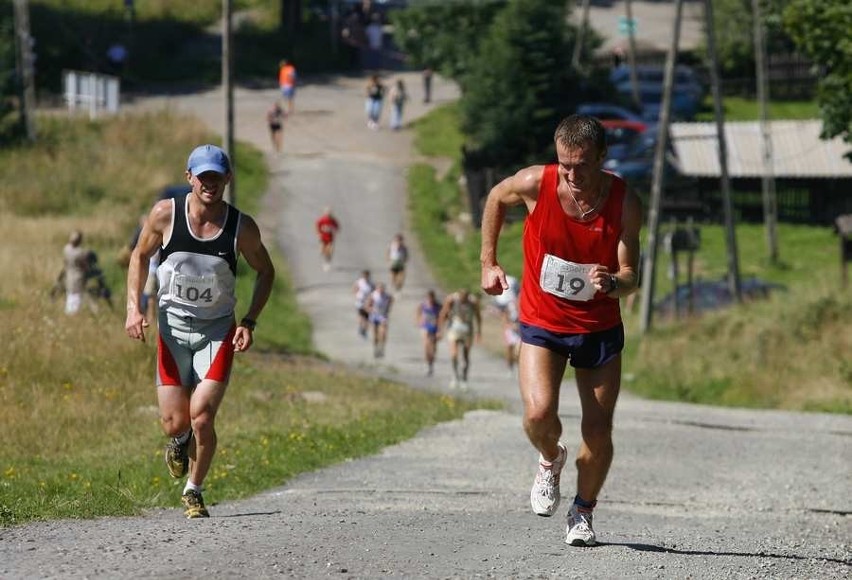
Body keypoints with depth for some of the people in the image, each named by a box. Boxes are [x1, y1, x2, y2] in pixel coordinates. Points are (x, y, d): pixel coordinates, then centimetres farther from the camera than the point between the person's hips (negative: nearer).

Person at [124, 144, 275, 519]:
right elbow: (140, 256, 7)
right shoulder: (166, 214, -10)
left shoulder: (242, 227, -9)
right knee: (174, 424, -3)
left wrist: (250, 322, -4)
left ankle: (193, 491, 11)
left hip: (218, 331, -1)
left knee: (202, 417, -14)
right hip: (173, 327, 1)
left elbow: (265, 271, 7)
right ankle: (180, 442, 37)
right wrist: (134, 308, -5)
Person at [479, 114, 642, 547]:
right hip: (542, 322, 0)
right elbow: (496, 198, 6)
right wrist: (489, 263, 7)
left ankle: (583, 512, 25)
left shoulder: (624, 204, -17)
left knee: (598, 432, 0)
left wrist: (613, 282, -36)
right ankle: (551, 461, 15)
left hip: (600, 327, 0)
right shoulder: (535, 184, -18)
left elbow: (631, 278, -13)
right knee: (539, 414, -21)